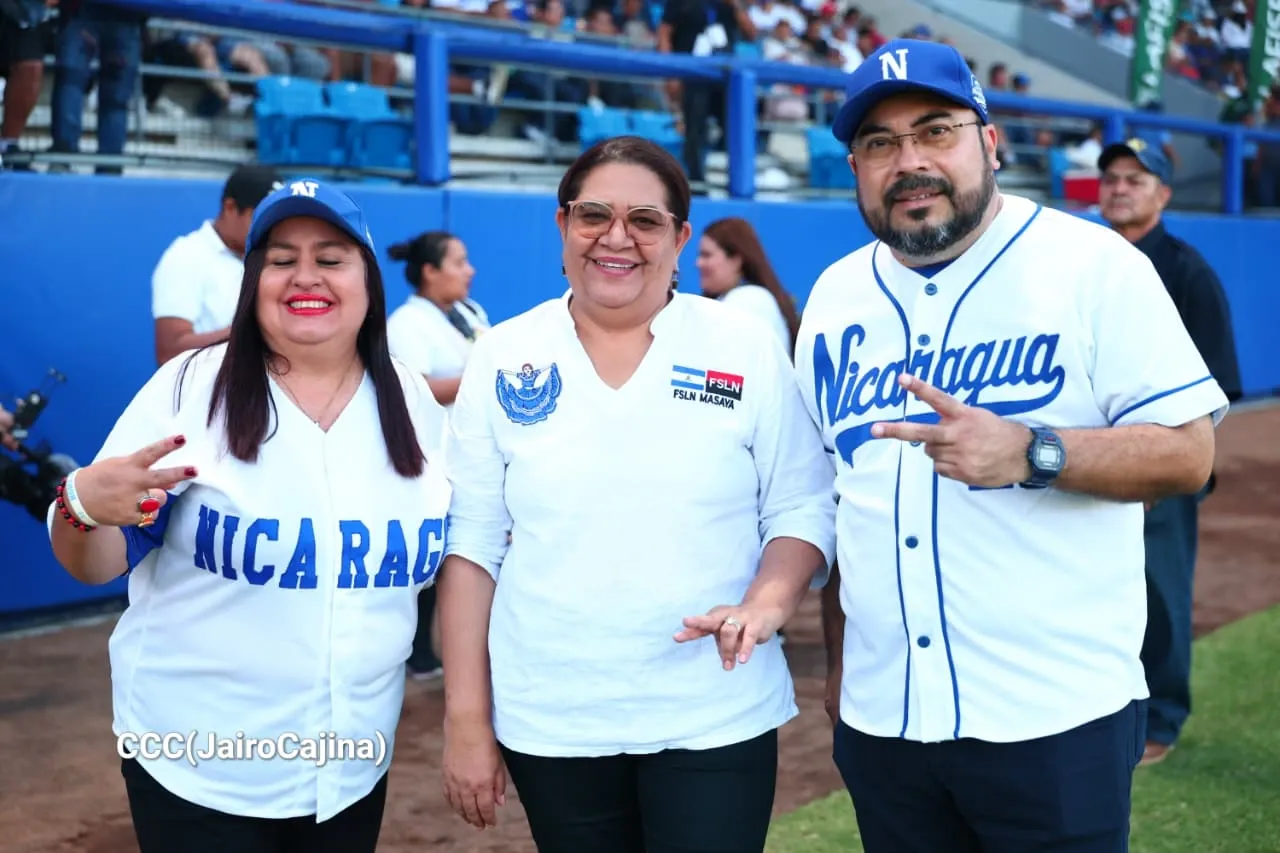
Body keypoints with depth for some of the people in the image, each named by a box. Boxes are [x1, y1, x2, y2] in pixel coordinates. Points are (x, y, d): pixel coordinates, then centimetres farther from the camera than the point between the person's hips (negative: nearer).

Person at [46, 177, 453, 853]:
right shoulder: (190, 389, -9)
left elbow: (445, 554, 13)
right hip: (197, 772, -3)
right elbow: (95, 566, -8)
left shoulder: (414, 404, 1)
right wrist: (83, 505, -28)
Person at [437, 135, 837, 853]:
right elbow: (472, 543, 2)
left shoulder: (747, 353, -1)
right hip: (550, 723, 1)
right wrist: (466, 719, 0)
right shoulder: (505, 360, 1)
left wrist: (768, 601, -19)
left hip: (715, 720, -1)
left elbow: (802, 509, 2)